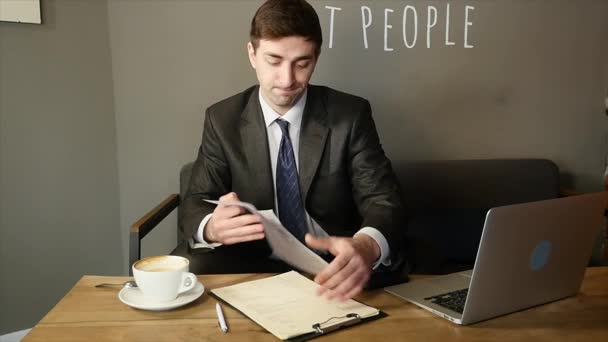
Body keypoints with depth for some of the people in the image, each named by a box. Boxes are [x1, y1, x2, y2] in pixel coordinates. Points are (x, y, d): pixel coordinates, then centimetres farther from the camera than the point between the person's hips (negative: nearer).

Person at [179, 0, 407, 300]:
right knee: (196, 269, -28)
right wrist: (212, 227, -30)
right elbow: (193, 206, -3)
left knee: (384, 274, -32)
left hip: (335, 265, -1)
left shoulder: (351, 115, -6)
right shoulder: (223, 120, -2)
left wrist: (367, 246, -38)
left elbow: (384, 201, -12)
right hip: (256, 265, 1)